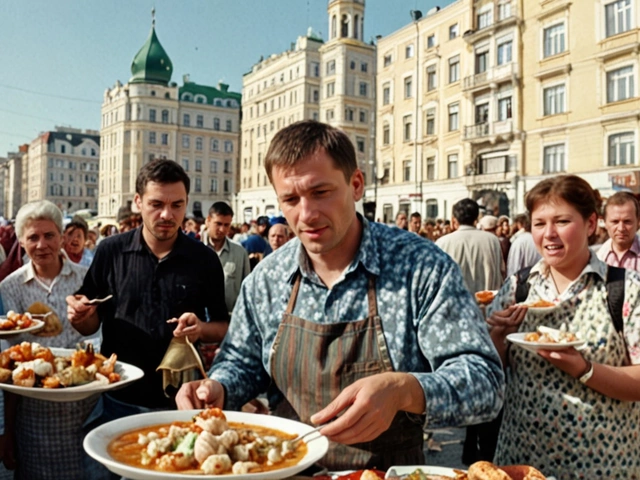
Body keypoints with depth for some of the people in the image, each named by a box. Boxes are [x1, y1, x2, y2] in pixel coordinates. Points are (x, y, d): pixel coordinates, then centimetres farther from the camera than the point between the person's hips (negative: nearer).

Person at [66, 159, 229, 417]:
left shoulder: (205, 259, -6)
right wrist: (82, 316, -17)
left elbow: (224, 326, 2)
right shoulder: (110, 251, -4)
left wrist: (202, 329, -18)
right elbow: (91, 325, 4)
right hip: (118, 400, 1)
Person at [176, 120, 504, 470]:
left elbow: (485, 379, -15)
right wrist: (218, 389, -9)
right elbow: (243, 362, 12)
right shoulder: (266, 278, 0)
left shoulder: (421, 267, -13)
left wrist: (404, 390, -33)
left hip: (390, 469, -2)